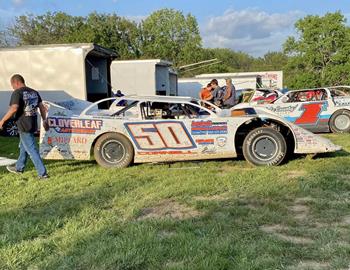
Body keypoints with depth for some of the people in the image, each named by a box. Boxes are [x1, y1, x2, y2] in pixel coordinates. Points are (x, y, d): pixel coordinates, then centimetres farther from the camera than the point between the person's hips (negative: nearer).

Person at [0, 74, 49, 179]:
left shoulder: (17, 93, -13)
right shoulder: (34, 92, 9)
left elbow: (14, 108, -24)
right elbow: (42, 107, 9)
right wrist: (44, 120, 17)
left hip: (23, 126, -8)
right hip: (32, 124, 8)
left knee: (32, 150, -4)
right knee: (23, 147, 23)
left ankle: (43, 173, -4)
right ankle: (19, 168, 39)